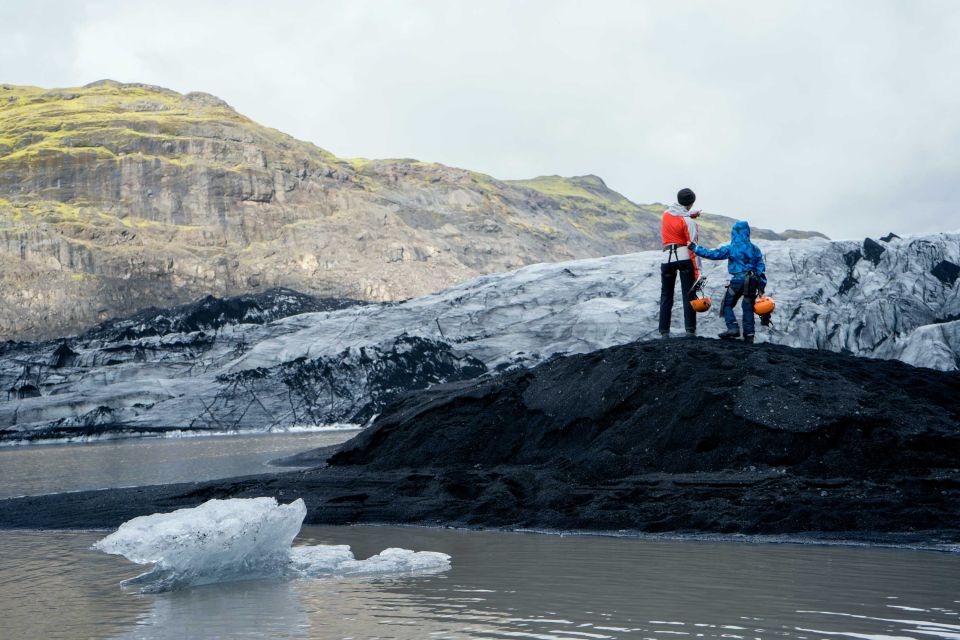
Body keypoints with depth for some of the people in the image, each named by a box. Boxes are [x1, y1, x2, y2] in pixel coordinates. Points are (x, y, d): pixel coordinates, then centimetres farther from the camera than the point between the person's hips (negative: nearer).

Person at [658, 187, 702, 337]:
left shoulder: (666, 214, 7)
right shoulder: (688, 222, -8)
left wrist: (691, 214, 19)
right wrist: (697, 270, -12)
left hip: (667, 259, 4)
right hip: (684, 258, -4)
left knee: (666, 296, 11)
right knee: (688, 295, 0)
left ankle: (664, 332, 7)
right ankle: (690, 330, -6)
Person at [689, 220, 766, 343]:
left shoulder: (731, 248, -4)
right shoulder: (755, 249, 9)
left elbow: (712, 254, -4)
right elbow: (761, 269, 9)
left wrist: (696, 249, 5)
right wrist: (761, 287, 14)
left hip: (737, 280, -4)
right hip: (753, 281, 4)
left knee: (727, 304, 6)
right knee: (748, 307, 11)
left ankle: (733, 328, -11)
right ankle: (749, 334, 9)